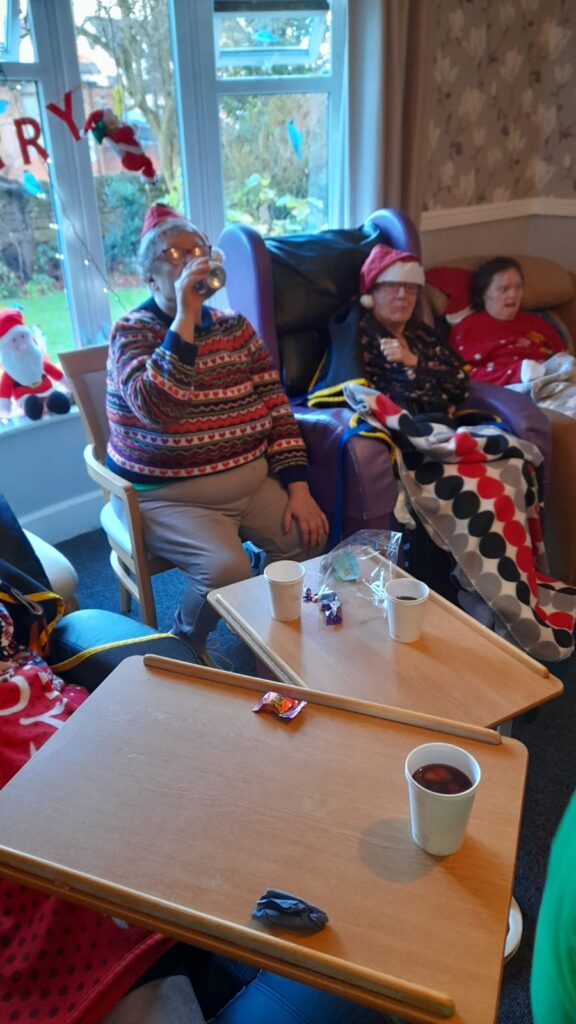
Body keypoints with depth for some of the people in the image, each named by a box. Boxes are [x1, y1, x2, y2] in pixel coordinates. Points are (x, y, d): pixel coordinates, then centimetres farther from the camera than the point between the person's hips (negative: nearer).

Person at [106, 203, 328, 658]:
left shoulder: (235, 326, 7)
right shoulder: (132, 331, -8)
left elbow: (277, 409, 5)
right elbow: (156, 406, -29)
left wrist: (298, 490, -5)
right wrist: (185, 315, -28)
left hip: (252, 481, 6)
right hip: (168, 495, -5)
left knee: (309, 536, -12)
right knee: (226, 569, -26)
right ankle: (186, 644, 6)